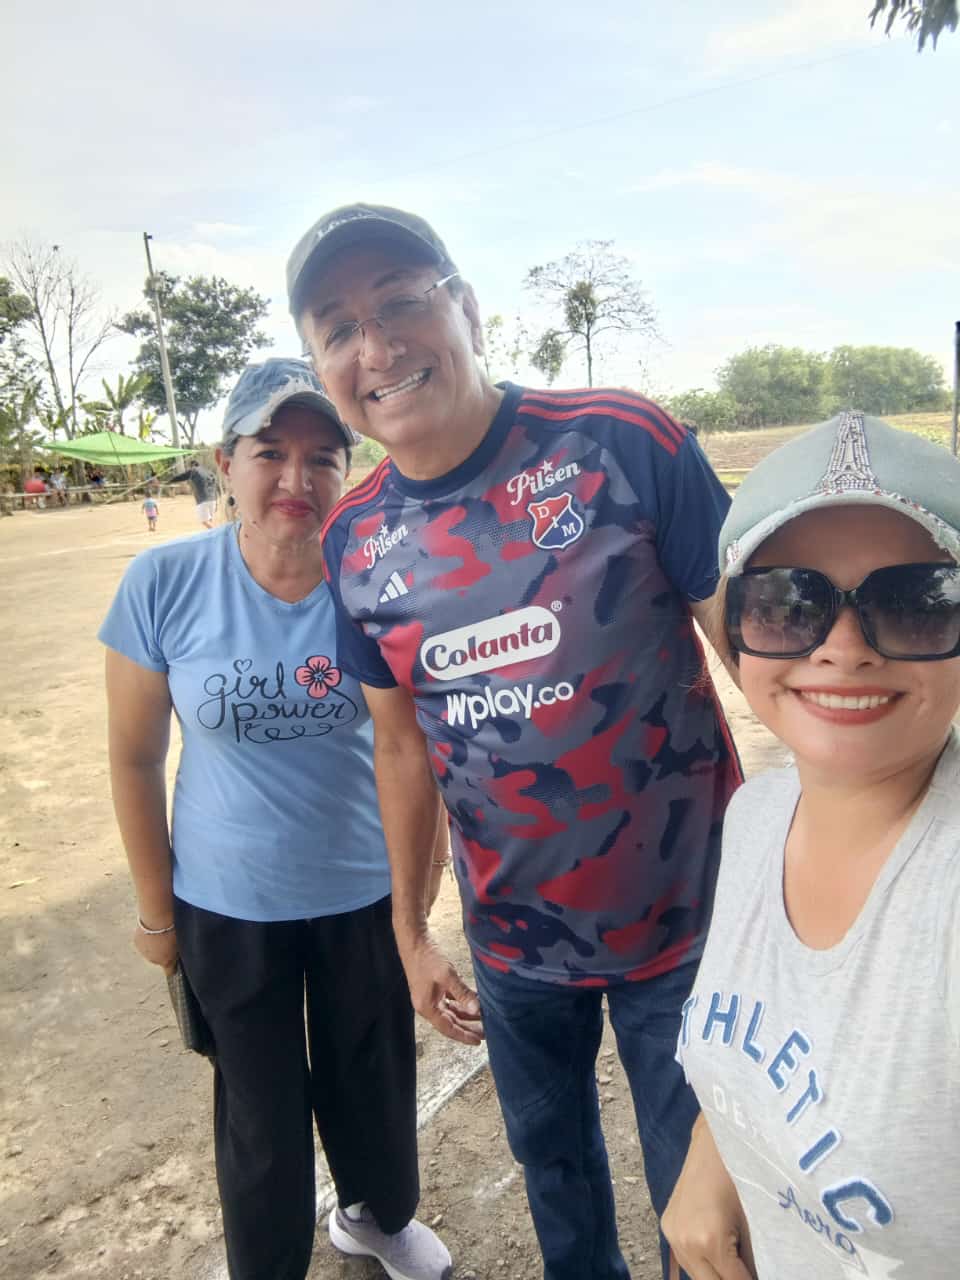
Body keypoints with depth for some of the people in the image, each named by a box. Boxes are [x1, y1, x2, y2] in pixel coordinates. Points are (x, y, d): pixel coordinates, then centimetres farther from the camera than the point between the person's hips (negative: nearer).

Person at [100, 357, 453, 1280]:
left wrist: (427, 879, 1)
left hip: (368, 892, 1)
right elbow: (135, 757, -6)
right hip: (228, 906, 0)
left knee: (374, 1076, 22)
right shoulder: (165, 582, -16)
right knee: (260, 1104, 19)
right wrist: (155, 910, 0)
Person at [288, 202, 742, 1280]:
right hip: (512, 941, 4)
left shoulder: (623, 445, -18)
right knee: (552, 1164, 28)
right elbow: (405, 743, 5)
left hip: (685, 918, -4)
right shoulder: (353, 541, -4)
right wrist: (409, 928, 12)